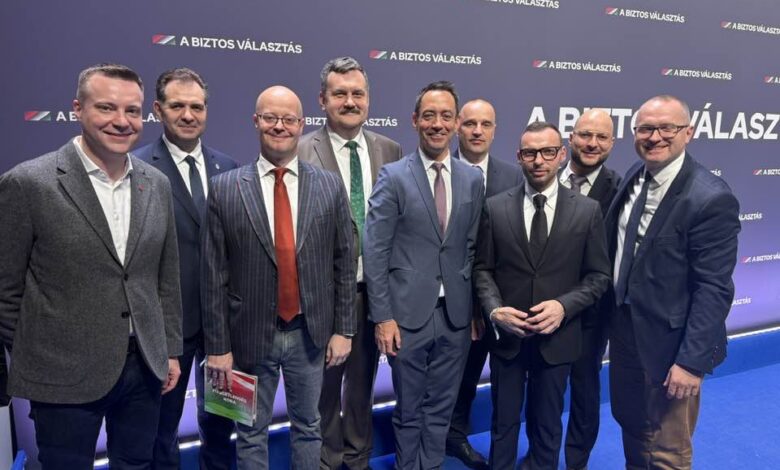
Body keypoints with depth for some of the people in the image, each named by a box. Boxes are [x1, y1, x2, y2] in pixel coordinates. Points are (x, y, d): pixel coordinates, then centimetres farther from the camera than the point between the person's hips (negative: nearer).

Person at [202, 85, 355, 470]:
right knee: (251, 435, 17)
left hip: (311, 333, 1)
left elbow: (344, 264, 2)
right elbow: (214, 275, -5)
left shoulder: (330, 186, -1)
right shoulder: (225, 188, -5)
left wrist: (343, 329, 0)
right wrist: (218, 345, -6)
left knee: (307, 427, 20)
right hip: (250, 334, -1)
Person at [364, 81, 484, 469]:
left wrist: (478, 306, 7)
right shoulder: (393, 176, -6)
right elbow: (374, 252, -8)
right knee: (408, 410, 14)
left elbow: (473, 247, 10)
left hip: (456, 314, 3)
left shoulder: (473, 179, 5)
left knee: (441, 409, 16)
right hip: (408, 312, -3)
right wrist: (382, 317, -11)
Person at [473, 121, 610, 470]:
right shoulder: (495, 207, -1)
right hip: (506, 334, 0)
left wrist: (564, 306, -16)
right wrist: (494, 309, -15)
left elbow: (599, 275, 0)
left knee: (547, 425, 17)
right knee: (503, 422, 16)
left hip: (556, 336, 0)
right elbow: (482, 268, 1)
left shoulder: (587, 210, -3)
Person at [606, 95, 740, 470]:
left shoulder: (711, 199, -21)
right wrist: (613, 318, 8)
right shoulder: (635, 175, 1)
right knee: (630, 424, 26)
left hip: (668, 343, -6)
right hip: (623, 329, 7)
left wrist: (692, 360, -20)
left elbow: (713, 290, -20)